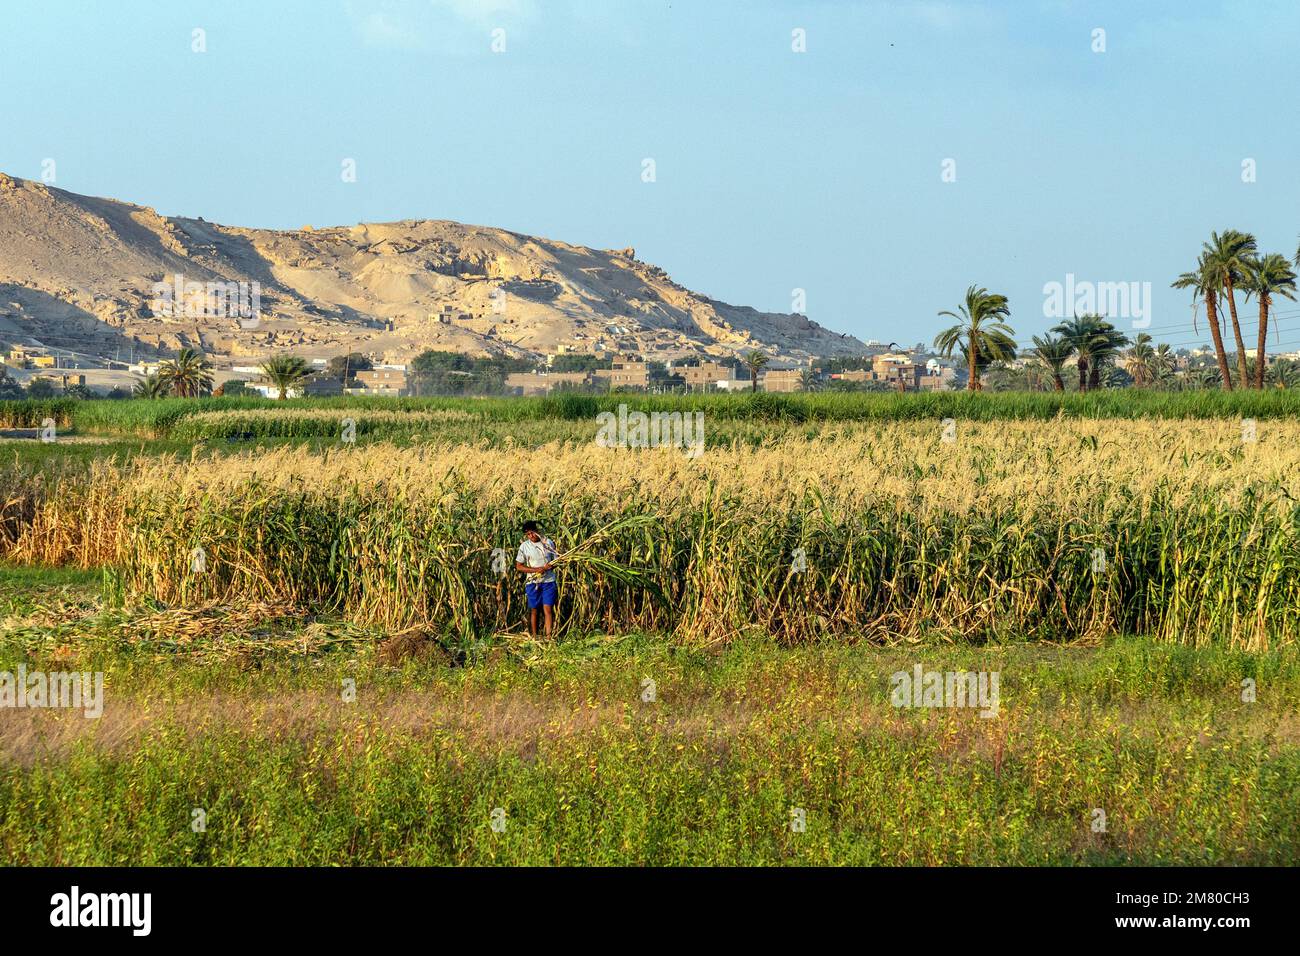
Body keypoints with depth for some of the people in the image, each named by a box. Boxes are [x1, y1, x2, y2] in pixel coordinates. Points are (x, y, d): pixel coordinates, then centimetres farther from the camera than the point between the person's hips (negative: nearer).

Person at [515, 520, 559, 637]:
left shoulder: (548, 542, 4)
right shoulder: (524, 546, 0)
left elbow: (556, 559, 11)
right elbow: (518, 566, 0)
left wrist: (551, 565, -14)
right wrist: (535, 570, -13)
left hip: (548, 581, 0)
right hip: (533, 582, 0)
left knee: (548, 609, -8)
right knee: (533, 610, 3)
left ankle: (548, 637, -10)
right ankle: (534, 637, 11)